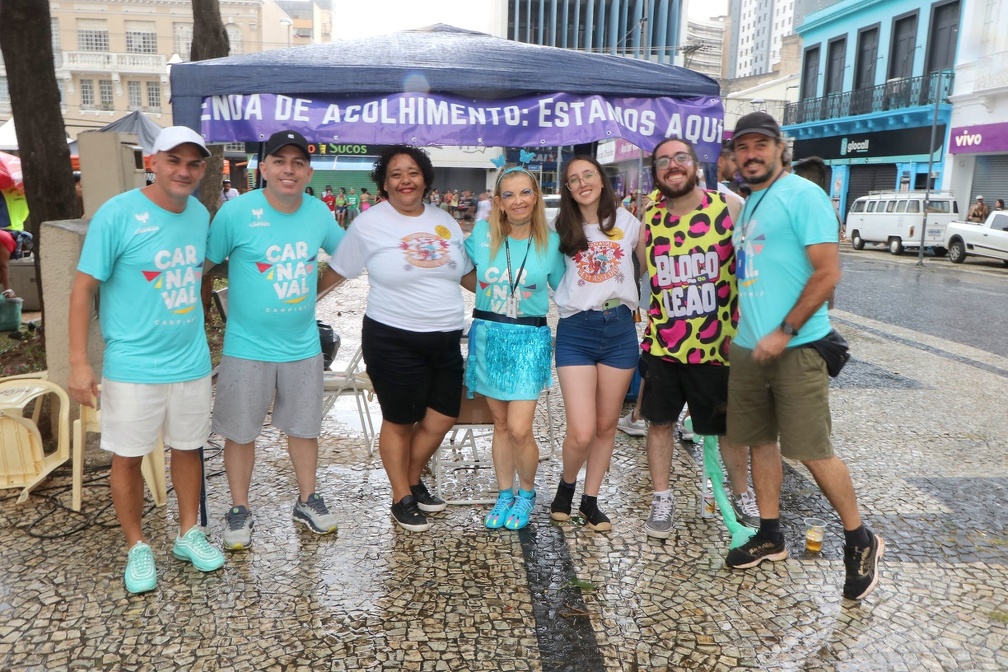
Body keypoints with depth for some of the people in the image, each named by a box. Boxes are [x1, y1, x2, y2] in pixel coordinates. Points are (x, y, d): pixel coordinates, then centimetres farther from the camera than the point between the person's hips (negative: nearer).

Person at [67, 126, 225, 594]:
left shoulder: (200, 214, 3)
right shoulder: (117, 214, -13)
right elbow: (83, 289, -10)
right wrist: (79, 363, -14)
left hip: (191, 362, 5)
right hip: (132, 366, -4)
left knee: (188, 448, 15)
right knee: (127, 457, 8)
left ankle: (188, 534, 33)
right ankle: (136, 547, 27)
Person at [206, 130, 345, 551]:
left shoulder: (319, 212, -2)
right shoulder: (237, 212, -13)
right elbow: (202, 265, -8)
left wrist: (314, 289, 8)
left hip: (303, 346, 3)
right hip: (247, 347, -3)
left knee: (304, 426, 16)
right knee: (240, 433, 10)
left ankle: (307, 501, 35)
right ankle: (240, 511, 29)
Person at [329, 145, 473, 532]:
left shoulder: (445, 222, 8)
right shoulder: (369, 224, -6)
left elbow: (467, 272, 18)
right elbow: (338, 272, 1)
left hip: (446, 339, 5)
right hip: (393, 340, -5)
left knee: (442, 419, 11)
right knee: (399, 423, 8)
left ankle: (413, 480, 36)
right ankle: (402, 498, 28)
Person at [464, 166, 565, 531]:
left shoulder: (551, 241, -3)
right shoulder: (482, 233, -1)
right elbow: (467, 275, 16)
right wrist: (492, 298, 5)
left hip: (529, 340, -2)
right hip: (488, 336, 2)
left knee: (519, 429, -7)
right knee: (501, 424, 11)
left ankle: (527, 492, 20)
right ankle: (504, 493, 30)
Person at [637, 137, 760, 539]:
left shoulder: (730, 209, -6)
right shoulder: (647, 218, 2)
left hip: (717, 344, -2)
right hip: (662, 344, 2)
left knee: (730, 425, 13)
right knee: (660, 421, 10)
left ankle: (742, 495, 35)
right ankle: (661, 499, 27)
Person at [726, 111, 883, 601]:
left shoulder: (803, 195, -9)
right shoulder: (748, 204, 16)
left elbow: (828, 272, -16)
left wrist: (784, 332, -19)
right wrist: (742, 320, 14)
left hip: (795, 347, -8)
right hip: (748, 346, 8)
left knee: (812, 450, -4)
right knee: (761, 441, 13)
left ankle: (860, 540, 18)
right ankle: (770, 536, 27)